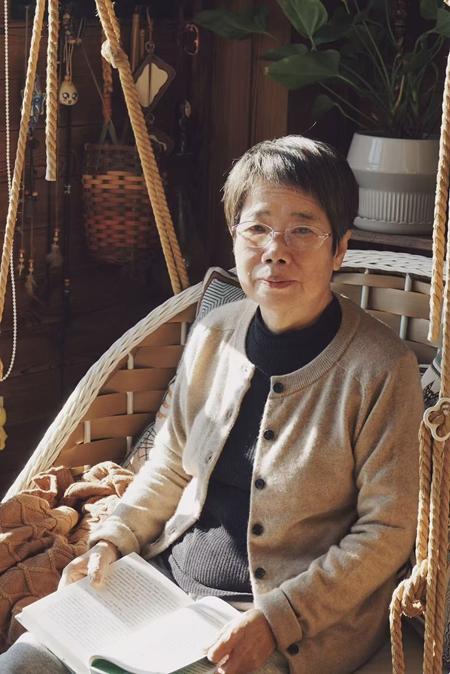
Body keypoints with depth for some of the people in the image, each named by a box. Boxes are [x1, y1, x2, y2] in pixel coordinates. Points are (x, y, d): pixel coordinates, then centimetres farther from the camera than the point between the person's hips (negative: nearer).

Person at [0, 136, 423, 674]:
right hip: (169, 573, 5)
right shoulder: (213, 336, 1)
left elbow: (386, 532, -13)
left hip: (300, 620, -5)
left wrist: (274, 620, -19)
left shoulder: (381, 368, -15)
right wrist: (112, 540, 0)